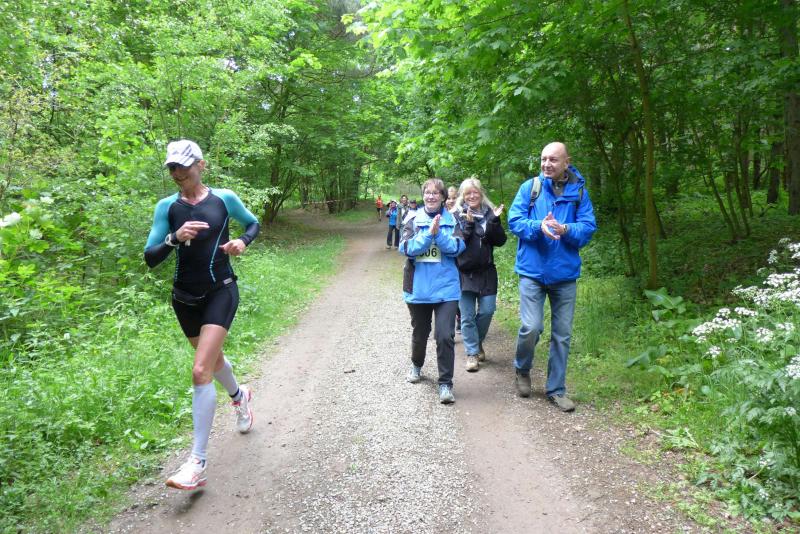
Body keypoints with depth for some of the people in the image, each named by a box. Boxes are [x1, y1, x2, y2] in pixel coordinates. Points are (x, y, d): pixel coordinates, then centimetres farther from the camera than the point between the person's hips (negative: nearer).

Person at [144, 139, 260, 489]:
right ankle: (240, 395, 57)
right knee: (213, 358, 24)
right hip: (185, 298, 4)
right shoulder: (167, 207, -1)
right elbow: (150, 258, -6)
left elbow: (253, 224, 13)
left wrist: (242, 241, -8)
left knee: (201, 372, -16)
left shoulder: (224, 198, -5)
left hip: (220, 292, -4)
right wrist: (174, 238, -24)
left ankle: (198, 463, -9)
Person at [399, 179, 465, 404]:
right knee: (419, 333, 18)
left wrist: (438, 233, -22)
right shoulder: (414, 221, 2)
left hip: (445, 288, -1)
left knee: (445, 336, -10)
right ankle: (416, 365, 46)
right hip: (418, 288, 1)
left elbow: (456, 248, -10)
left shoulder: (451, 221, 2)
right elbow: (406, 248, -11)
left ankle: (445, 383, 2)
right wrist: (428, 233, -21)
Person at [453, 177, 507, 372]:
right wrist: (468, 224, -23)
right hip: (464, 272, -2)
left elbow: (500, 241, -2)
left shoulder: (489, 213, 5)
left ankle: (477, 343, 28)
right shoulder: (457, 215, -1)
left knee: (487, 310, 2)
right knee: (467, 316, 2)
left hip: (486, 271, 2)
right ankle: (472, 353, 15)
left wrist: (494, 221, -15)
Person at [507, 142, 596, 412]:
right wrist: (539, 226, -21)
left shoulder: (579, 191, 1)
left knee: (562, 334, 8)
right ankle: (522, 370, 22)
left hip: (565, 272, 2)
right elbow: (515, 221, -3)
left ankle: (556, 389, 23)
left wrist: (565, 230, -22)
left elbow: (588, 227, -2)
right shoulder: (530, 187, 0)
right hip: (532, 270, -2)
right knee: (531, 327, -10)